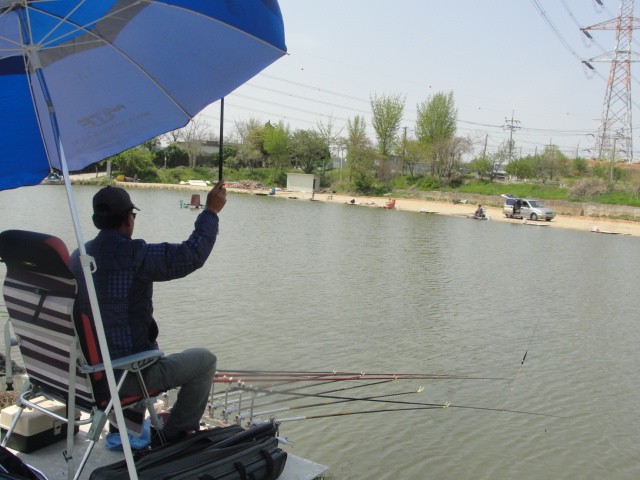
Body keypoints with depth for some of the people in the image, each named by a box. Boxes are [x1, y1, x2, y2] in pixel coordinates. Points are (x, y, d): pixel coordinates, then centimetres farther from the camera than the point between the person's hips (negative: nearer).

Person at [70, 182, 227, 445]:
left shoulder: (77, 257, 2)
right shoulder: (133, 255, -21)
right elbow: (192, 255, -19)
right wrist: (211, 211, -7)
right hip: (127, 376, -8)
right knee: (204, 360, 10)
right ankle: (175, 434, 21)